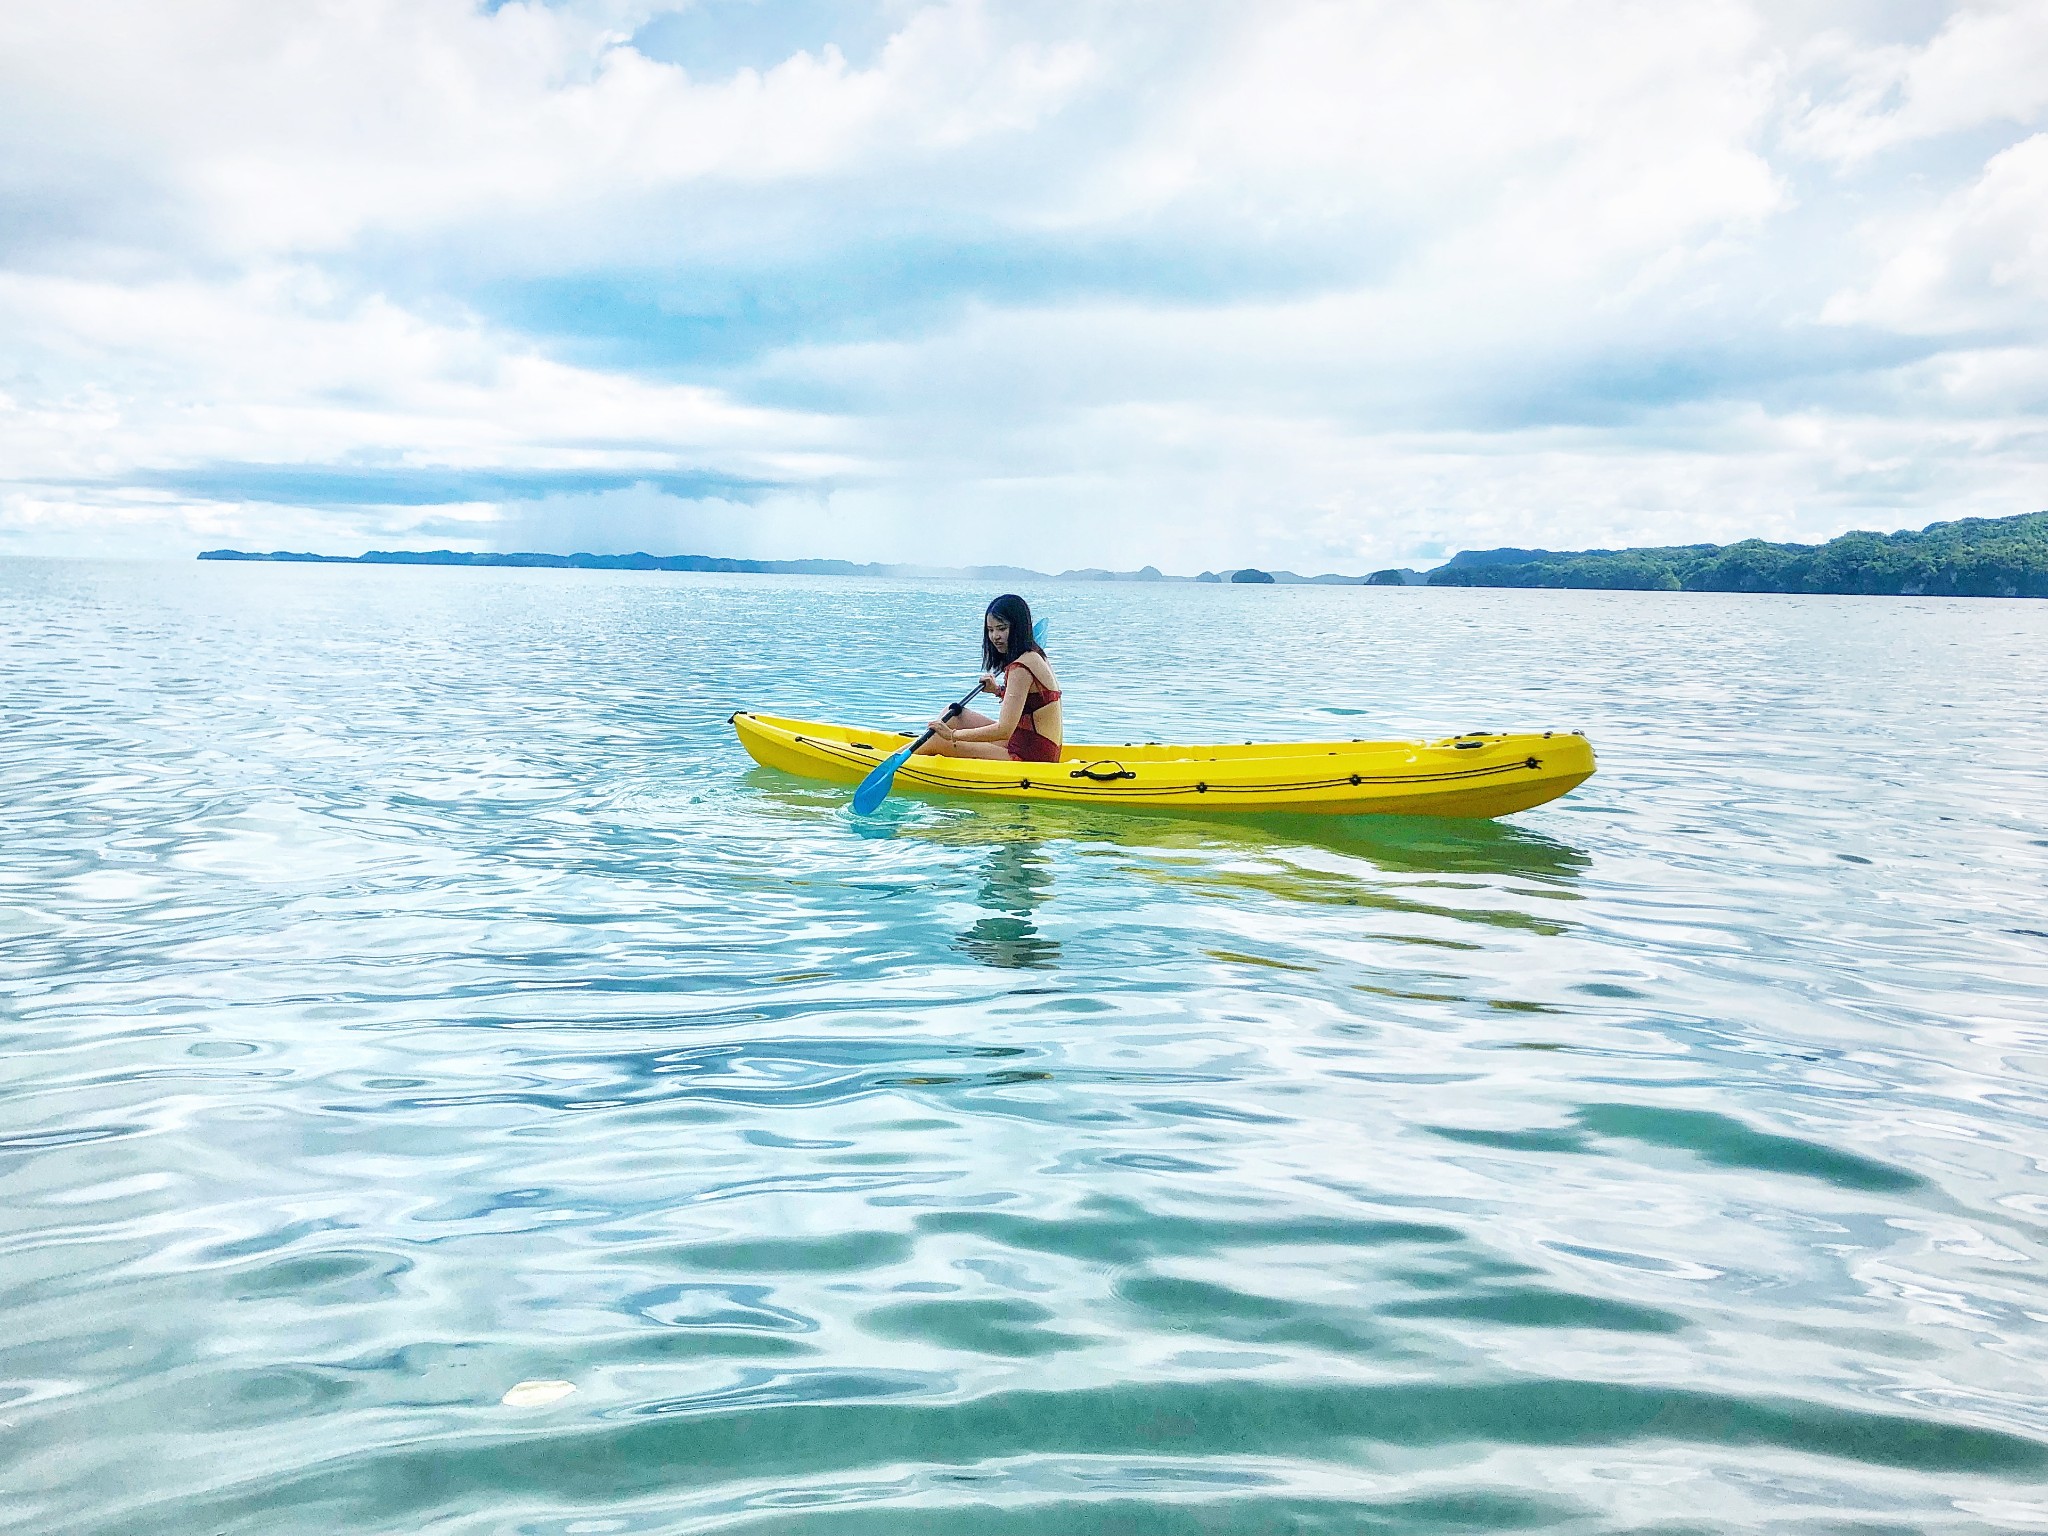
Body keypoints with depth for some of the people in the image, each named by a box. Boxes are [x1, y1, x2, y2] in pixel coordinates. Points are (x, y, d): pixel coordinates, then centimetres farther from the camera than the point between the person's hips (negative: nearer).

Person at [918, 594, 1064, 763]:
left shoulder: (1021, 668, -19)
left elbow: (1004, 730, -25)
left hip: (1027, 757, -10)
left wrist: (952, 734, -19)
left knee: (939, 742, -3)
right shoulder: (1036, 657, 10)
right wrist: (998, 690, 13)